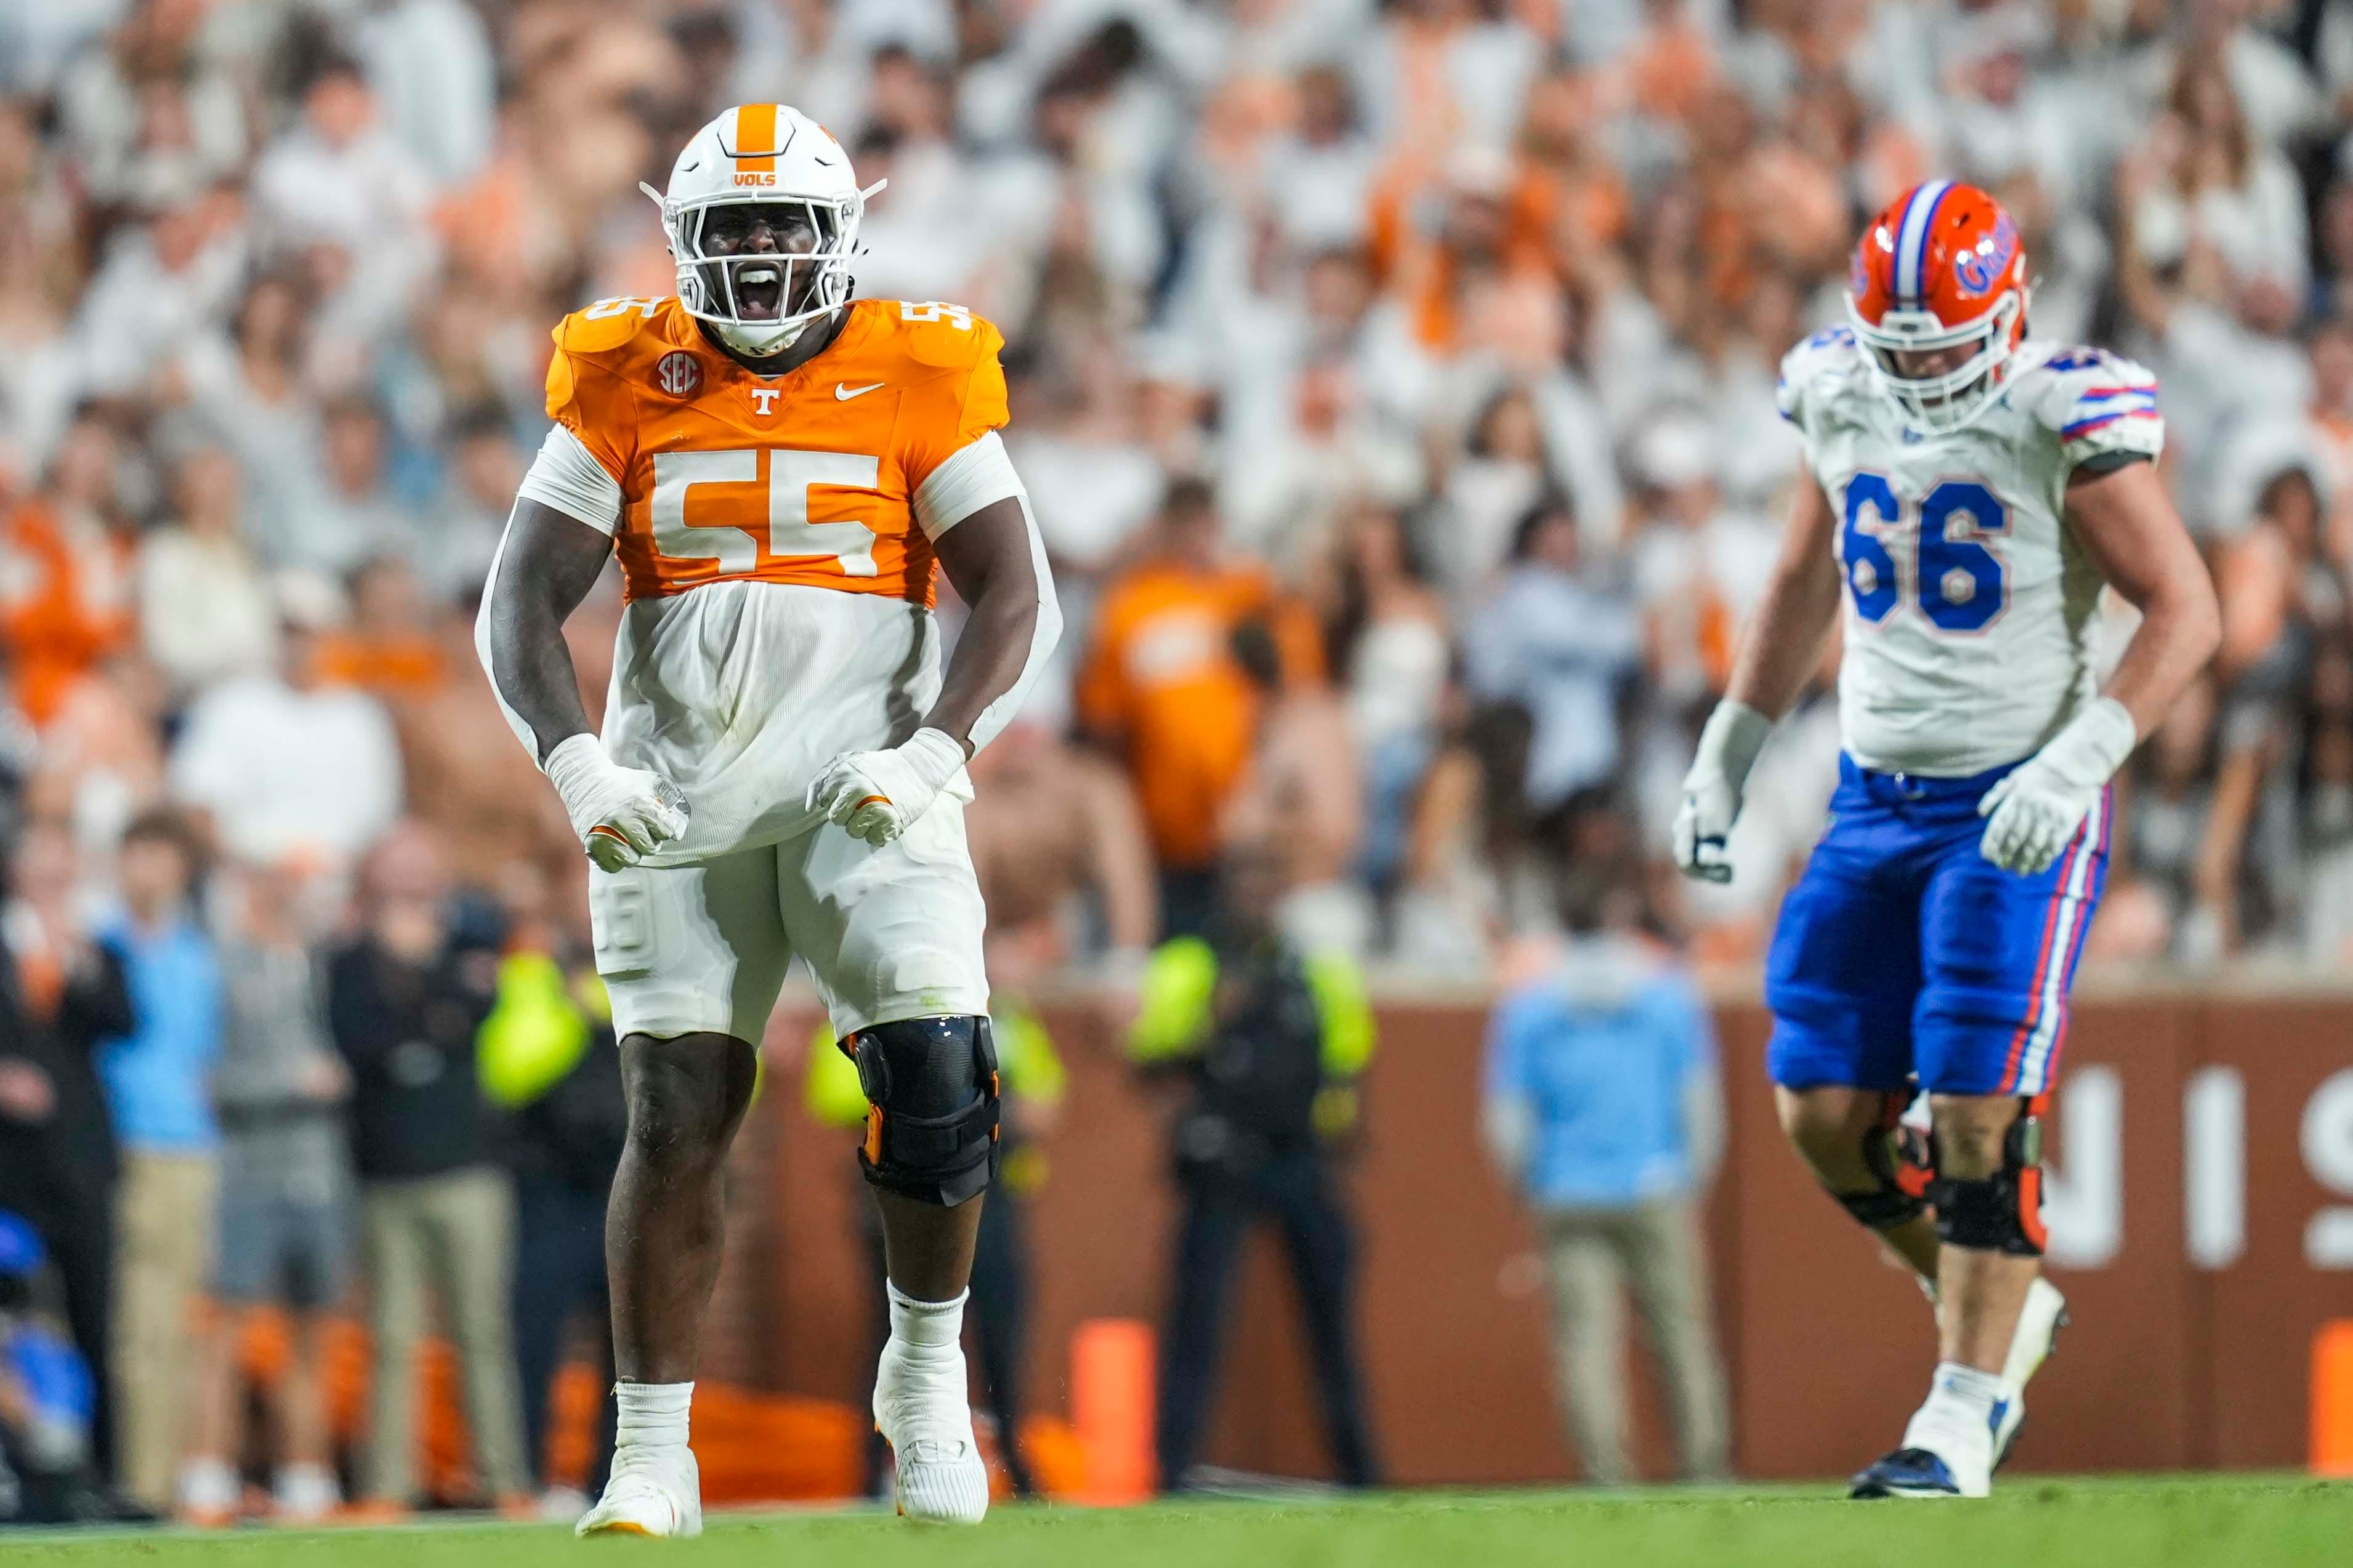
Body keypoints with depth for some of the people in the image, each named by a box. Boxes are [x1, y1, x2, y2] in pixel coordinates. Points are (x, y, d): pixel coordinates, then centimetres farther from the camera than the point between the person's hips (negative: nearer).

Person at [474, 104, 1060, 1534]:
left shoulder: (920, 382, 1)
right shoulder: (628, 387, 4)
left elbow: (1020, 598, -3)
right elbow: (521, 608, 0)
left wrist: (934, 752, -19)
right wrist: (575, 763, -17)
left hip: (862, 787, -1)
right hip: (677, 803, 1)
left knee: (936, 1078, -15)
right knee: (677, 1119, -3)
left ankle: (928, 1374, 10)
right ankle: (652, 1457, 5)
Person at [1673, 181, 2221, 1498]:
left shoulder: (2065, 423, -15)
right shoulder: (1844, 401, 3)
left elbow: (2187, 612, -14)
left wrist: (2078, 761, -25)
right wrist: (1730, 754, 19)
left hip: (2020, 812, -6)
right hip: (1878, 800, 6)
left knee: (1977, 1114, -11)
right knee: (1825, 1109, 1)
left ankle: (1966, 1416, -3)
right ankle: (2008, 1309, 23)